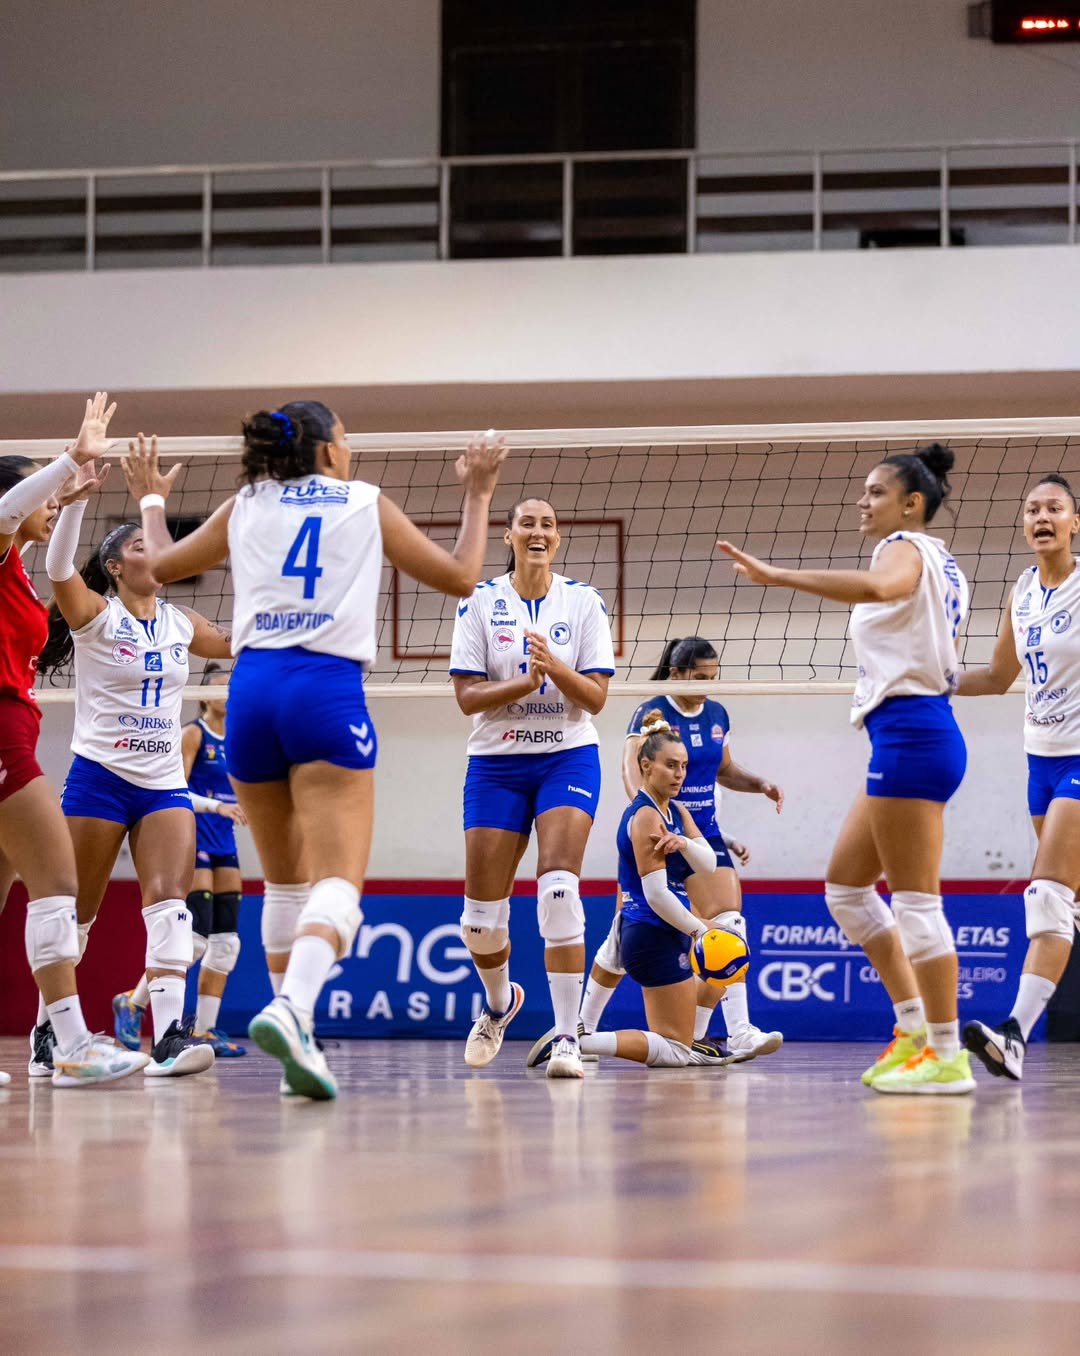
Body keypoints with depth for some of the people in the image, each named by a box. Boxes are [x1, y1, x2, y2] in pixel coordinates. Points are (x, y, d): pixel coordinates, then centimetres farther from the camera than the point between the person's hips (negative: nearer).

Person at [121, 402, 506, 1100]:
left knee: (286, 880, 18)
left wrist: (151, 500, 46)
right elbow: (460, 576, 16)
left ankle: (298, 1040, 17)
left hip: (252, 687, 4)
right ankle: (291, 1008, -39)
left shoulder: (245, 507, 17)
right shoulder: (367, 503, 11)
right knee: (338, 880, -13)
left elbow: (159, 564, 29)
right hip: (328, 689, -4)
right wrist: (479, 494, 29)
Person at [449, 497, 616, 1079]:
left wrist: (555, 665, -21)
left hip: (568, 758, -1)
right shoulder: (480, 603, 1)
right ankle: (499, 1003, 34)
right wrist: (526, 682, -20)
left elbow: (595, 697, -3)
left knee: (559, 889, -21)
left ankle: (567, 1038, -20)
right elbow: (467, 697, -4)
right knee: (481, 913, 2)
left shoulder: (584, 602, 1)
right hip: (496, 763, 1)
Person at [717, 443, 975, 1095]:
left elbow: (878, 585, -33)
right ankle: (915, 1029, 15)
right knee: (845, 887, 14)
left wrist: (777, 575, -37)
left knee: (916, 900, -9)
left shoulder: (906, 548, -8)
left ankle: (947, 1054, -7)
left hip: (910, 733, -10)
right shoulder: (940, 563, 21)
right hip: (917, 732, 10)